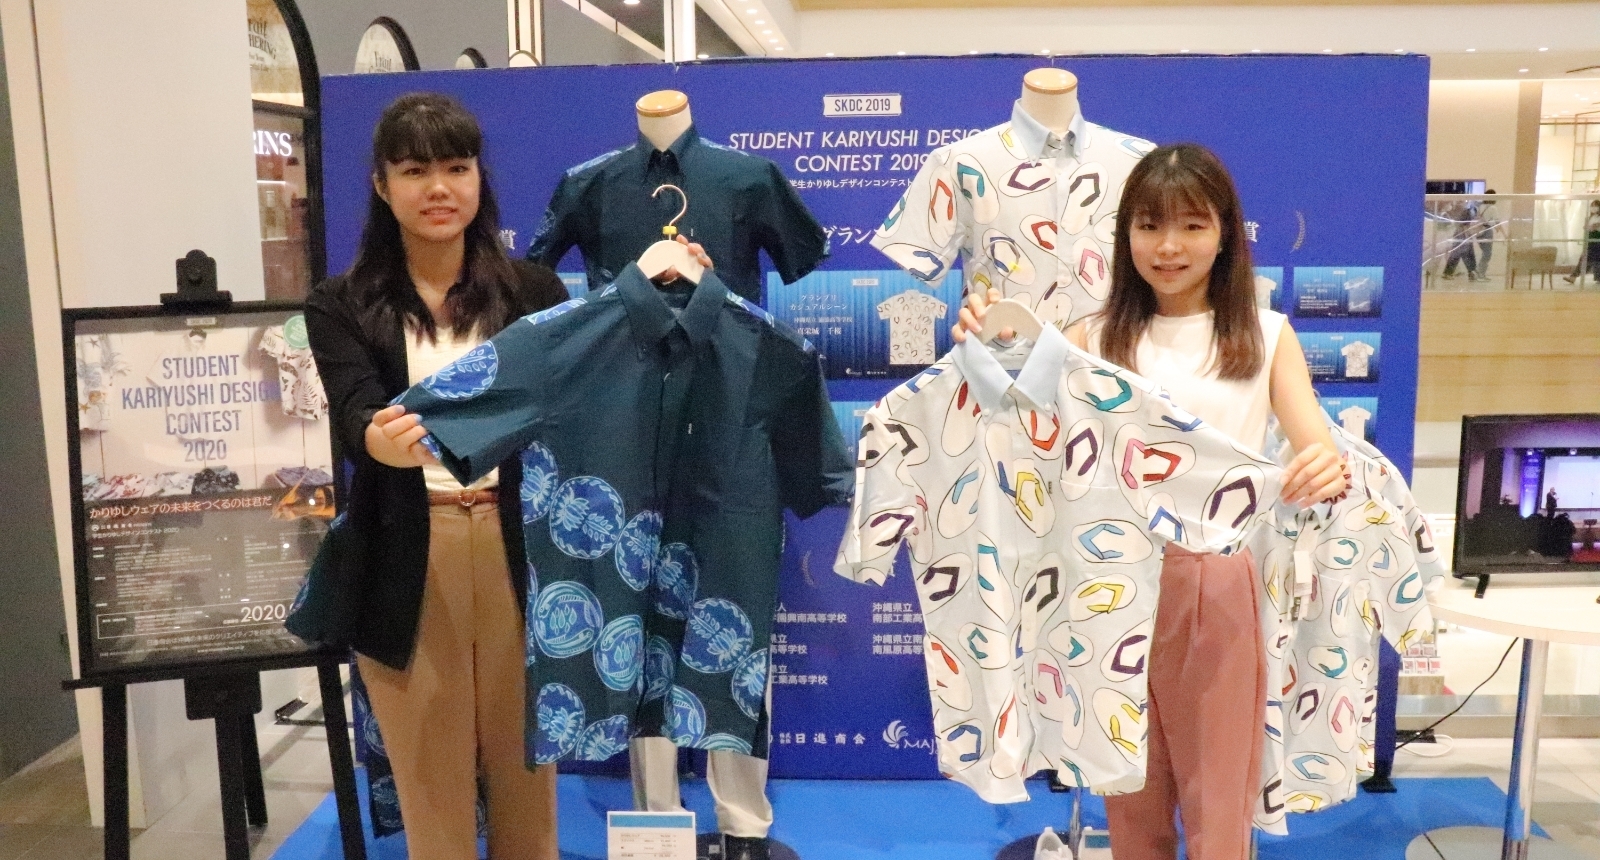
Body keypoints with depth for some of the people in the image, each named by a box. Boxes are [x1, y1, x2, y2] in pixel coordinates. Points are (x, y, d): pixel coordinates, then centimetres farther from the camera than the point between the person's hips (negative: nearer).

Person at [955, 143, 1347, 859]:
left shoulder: (1266, 335, 4)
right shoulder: (1095, 337, 4)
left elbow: (1316, 448, -6)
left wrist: (1331, 468, -30)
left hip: (1222, 584, -1)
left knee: (1219, 800, 10)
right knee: (1132, 795, 16)